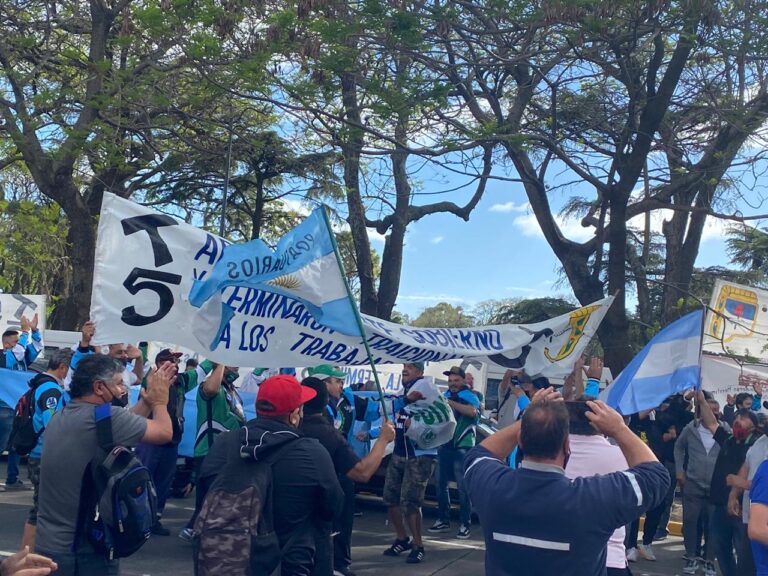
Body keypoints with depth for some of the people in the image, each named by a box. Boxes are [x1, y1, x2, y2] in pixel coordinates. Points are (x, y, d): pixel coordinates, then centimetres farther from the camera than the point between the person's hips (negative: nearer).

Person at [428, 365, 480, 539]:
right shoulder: (444, 396, 14)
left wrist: (450, 403, -30)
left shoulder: (470, 396, -3)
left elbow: (472, 411, -25)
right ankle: (443, 521, 21)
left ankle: (464, 525, 0)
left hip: (462, 447, -6)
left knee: (463, 487, -4)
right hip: (444, 445, 6)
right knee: (441, 484, 10)